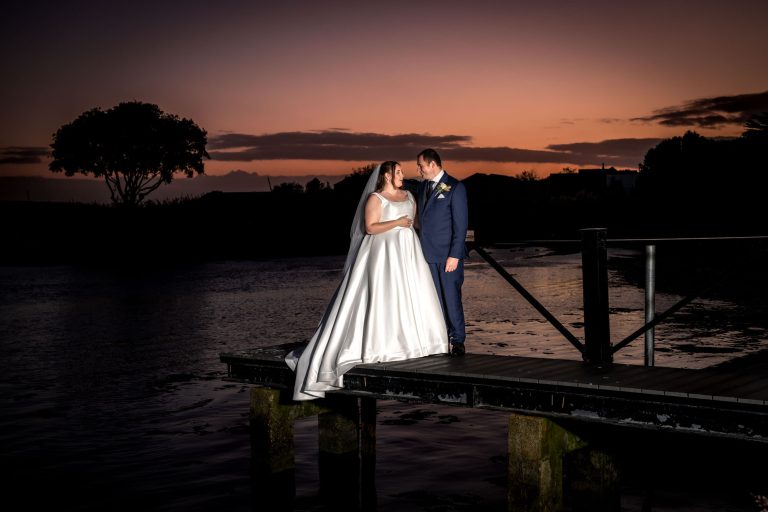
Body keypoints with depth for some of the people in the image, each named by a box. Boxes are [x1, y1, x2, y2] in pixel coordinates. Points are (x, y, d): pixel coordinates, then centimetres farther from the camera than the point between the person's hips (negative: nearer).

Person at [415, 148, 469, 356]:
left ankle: (457, 341, 7)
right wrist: (418, 250, 8)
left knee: (451, 298, -3)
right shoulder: (422, 186, 13)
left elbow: (461, 223, -10)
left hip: (448, 255, -6)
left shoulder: (455, 187, -7)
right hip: (428, 254, 6)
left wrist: (455, 255, -15)